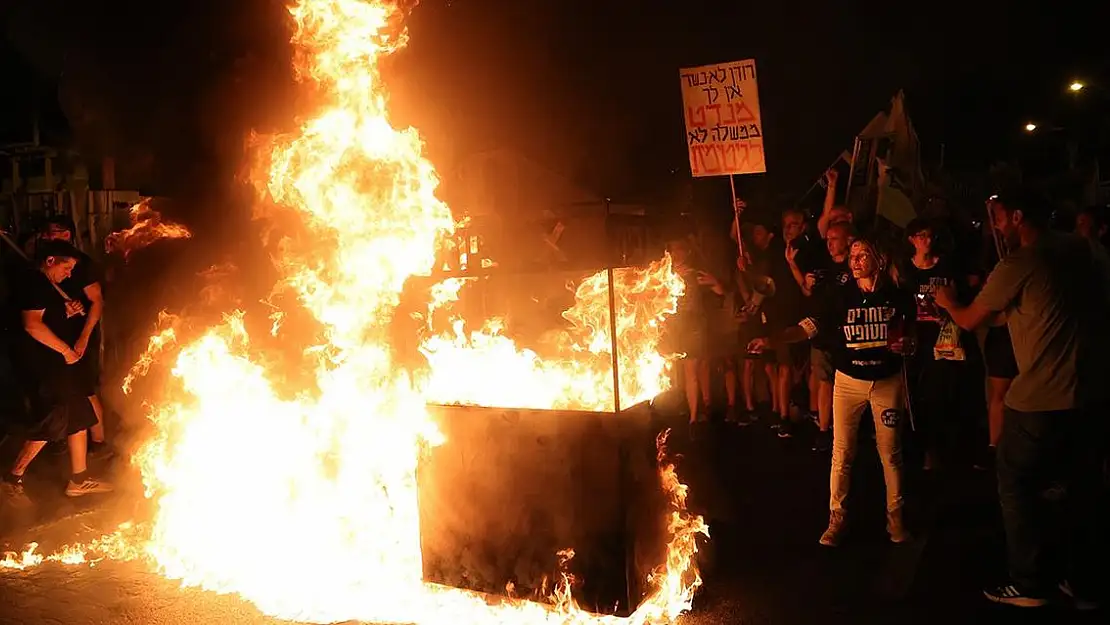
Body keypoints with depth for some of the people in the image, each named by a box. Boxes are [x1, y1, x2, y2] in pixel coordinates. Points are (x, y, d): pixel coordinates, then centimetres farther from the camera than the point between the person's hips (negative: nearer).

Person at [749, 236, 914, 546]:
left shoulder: (898, 297, -5)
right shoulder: (842, 295, -6)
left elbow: (911, 337, 9)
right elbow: (811, 325, -13)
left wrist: (905, 344, -15)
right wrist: (773, 340, -25)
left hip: (888, 381, 0)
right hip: (848, 381, 0)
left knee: (890, 453, 8)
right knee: (842, 453, 2)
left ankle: (895, 516, 24)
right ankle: (836, 518, 14)